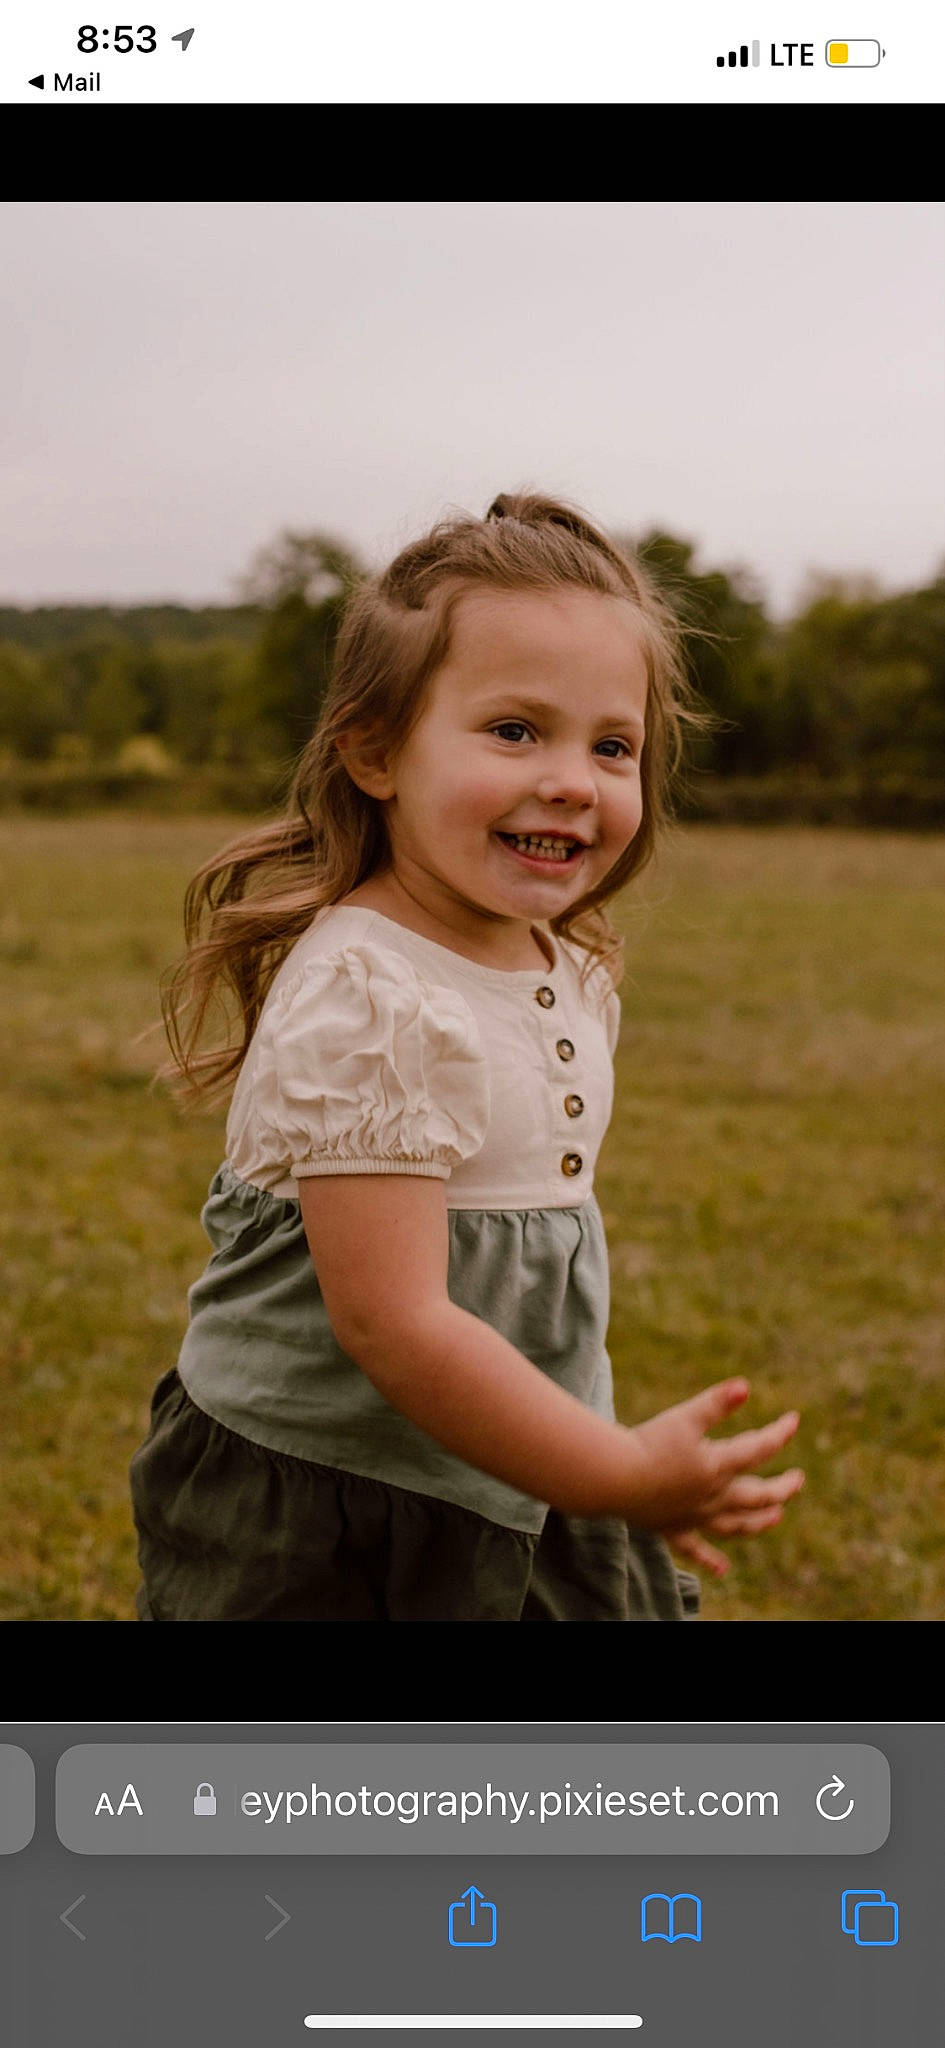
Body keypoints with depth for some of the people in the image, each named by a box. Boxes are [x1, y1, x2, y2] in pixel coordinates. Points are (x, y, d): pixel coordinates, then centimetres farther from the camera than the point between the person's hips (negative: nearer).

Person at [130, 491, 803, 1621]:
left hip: (508, 1488, 8)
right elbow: (391, 1320, -27)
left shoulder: (574, 971, 3)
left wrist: (641, 1466, 20)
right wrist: (619, 1472, -22)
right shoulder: (365, 1000, -25)